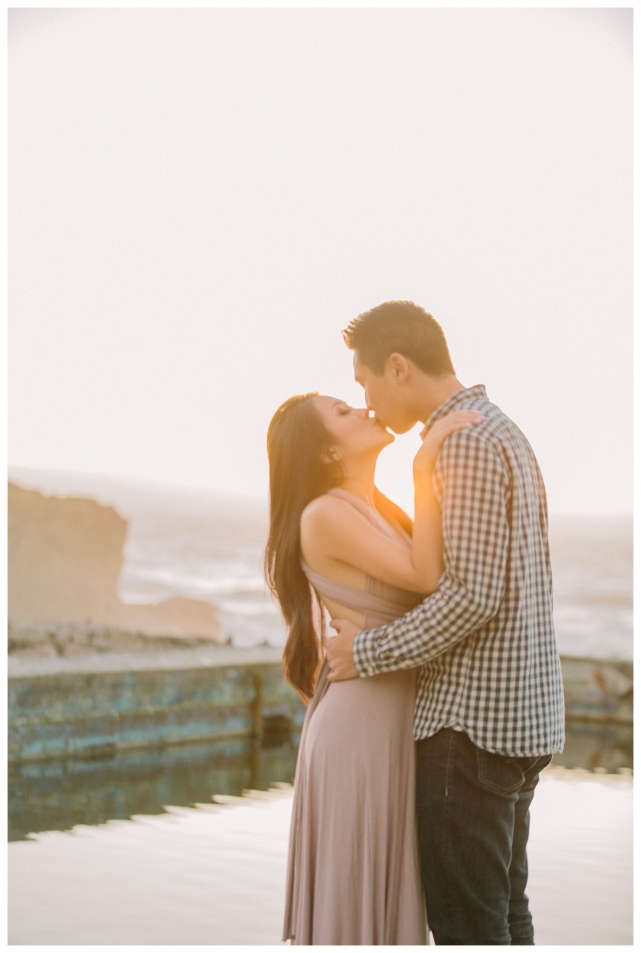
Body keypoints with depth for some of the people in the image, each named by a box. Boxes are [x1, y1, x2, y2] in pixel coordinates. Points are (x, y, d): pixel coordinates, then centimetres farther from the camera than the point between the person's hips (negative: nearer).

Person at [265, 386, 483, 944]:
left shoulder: (380, 509, 13)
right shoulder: (325, 514, -14)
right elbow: (427, 577, -22)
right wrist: (424, 468, -21)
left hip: (395, 716, 9)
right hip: (361, 720, -9)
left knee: (384, 888, 17)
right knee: (356, 893, 3)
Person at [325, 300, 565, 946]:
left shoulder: (466, 442, -15)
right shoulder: (500, 430, 17)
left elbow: (472, 594, -23)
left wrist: (369, 651, -13)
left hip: (472, 721, -10)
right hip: (521, 717, 10)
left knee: (466, 923, -2)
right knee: (506, 911, 17)